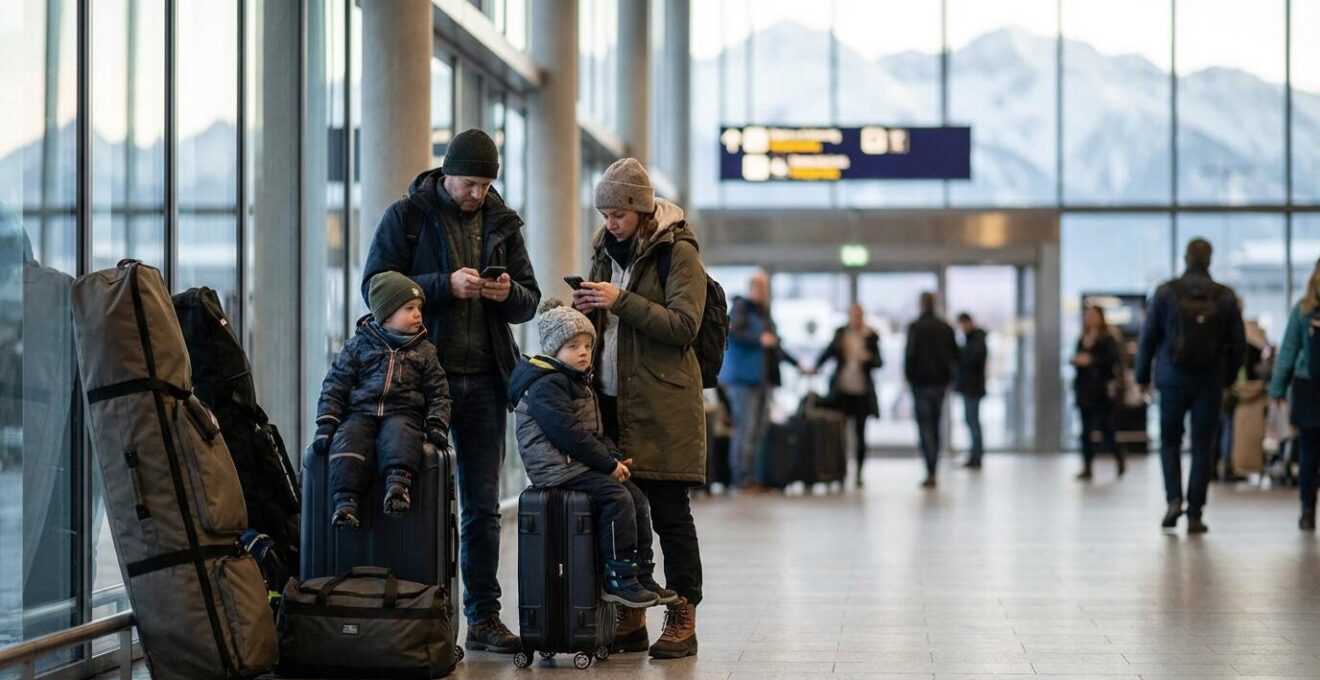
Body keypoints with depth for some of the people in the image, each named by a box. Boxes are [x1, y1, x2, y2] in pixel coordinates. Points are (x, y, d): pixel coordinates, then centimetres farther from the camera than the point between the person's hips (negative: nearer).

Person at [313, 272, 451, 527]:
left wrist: (436, 425, -2)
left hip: (402, 413, 0)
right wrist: (326, 423, -1)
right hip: (361, 413, 0)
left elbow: (438, 392, 15)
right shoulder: (358, 345, 13)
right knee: (348, 438, -31)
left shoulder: (424, 351, 15)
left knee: (398, 433, -35)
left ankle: (398, 483, -58)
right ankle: (346, 499, -39)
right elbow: (335, 385, 10)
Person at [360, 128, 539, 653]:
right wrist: (445, 284, -18)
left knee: (483, 504, 5)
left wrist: (509, 293, -9)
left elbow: (530, 302, 14)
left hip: (484, 378, 4)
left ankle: (484, 617, 10)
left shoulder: (502, 223, 12)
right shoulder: (407, 216, 0)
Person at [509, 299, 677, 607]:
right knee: (617, 497, -23)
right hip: (557, 468, -10)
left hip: (581, 464, 10)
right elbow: (567, 432, -21)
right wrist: (609, 463, -18)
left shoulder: (580, 382, 20)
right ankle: (619, 580, -20)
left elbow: (596, 430, 24)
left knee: (637, 498, 3)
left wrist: (615, 458, 4)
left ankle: (641, 576, 6)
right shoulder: (545, 385, -13)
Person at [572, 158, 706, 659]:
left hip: (662, 404, -6)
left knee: (669, 513, -2)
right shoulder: (606, 251, 14)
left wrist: (621, 302, -20)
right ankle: (629, 618, 16)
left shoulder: (677, 252, -6)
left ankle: (682, 619, 4)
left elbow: (683, 325, -15)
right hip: (612, 401, 6)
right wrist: (587, 311, 1)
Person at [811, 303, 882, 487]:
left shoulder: (871, 337, 0)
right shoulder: (840, 334, 6)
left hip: (862, 392, -1)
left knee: (860, 433, 3)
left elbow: (879, 362, 1)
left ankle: (859, 473, 10)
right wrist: (816, 367, 11)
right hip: (841, 390, 1)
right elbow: (829, 351, 21)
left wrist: (869, 358, -18)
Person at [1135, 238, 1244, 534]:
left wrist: (1142, 376, 8)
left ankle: (1174, 499, -4)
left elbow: (1148, 337, -3)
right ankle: (1195, 515, 4)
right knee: (1202, 446, 5)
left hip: (1172, 379, 0)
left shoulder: (1166, 293, -5)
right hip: (1210, 382, 1)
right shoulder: (1226, 297, -2)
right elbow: (1237, 343, 4)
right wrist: (1228, 377, 17)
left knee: (1169, 440, 15)